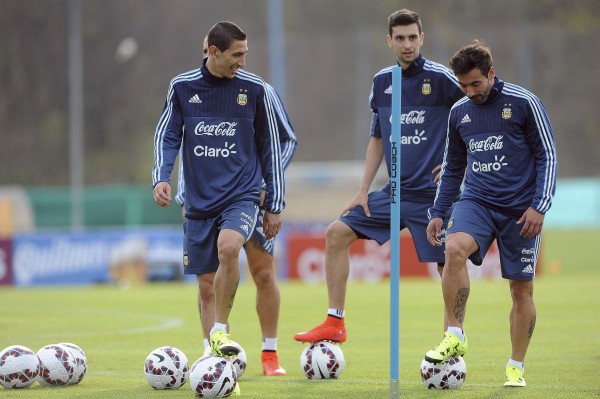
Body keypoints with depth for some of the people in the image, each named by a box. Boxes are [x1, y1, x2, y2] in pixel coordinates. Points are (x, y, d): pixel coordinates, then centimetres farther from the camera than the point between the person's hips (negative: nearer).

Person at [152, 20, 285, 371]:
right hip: (200, 200, 2)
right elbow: (167, 136, 7)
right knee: (206, 282, 5)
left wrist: (275, 205, 6)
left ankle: (221, 330, -18)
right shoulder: (182, 87, 2)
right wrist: (161, 177, -12)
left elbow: (270, 147, 6)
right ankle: (211, 354, 21)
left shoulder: (254, 89, -1)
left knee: (228, 246, -31)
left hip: (242, 194, -2)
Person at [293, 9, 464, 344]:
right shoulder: (382, 81, 9)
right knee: (338, 232, -2)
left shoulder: (440, 78, -9)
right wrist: (364, 191, 12)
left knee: (448, 266, -6)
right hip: (395, 191, 6)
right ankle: (335, 323, 2)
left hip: (433, 191, -6)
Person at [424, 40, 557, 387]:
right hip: (477, 201, 3)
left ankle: (517, 367, 17)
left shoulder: (524, 104, -6)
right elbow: (453, 167, 20)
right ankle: (455, 336, -20)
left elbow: (547, 157, -3)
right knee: (455, 248, -28)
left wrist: (539, 206, -12)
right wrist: (438, 212, 15)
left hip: (519, 211, -3)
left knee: (522, 288, 2)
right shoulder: (459, 113, 9)